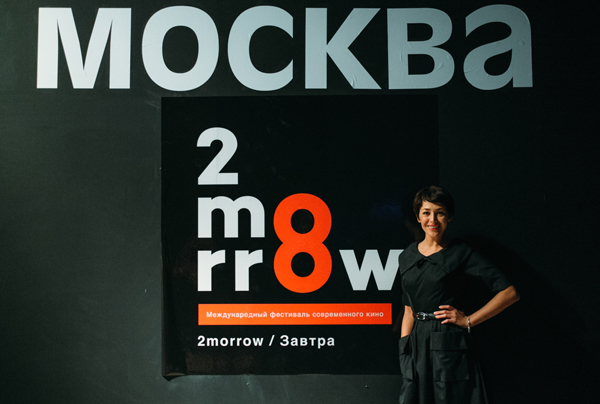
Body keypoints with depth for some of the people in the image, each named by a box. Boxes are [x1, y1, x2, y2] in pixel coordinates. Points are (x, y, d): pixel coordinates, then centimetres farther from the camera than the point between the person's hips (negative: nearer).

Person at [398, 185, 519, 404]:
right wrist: (404, 352, 8)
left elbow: (510, 293, -8)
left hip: (450, 347, -5)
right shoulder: (407, 257, 12)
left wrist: (468, 321, -8)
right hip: (418, 347, 5)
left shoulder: (461, 254, -4)